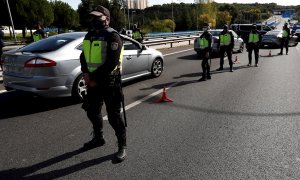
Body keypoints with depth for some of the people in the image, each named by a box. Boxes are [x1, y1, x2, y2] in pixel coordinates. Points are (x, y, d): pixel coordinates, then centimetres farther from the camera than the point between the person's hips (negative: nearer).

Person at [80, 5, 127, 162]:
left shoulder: (112, 36, -12)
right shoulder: (90, 35, 13)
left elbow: (112, 63, -21)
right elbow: (83, 56, 12)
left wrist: (94, 78, -17)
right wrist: (86, 73, -6)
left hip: (109, 82, -8)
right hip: (93, 81, 8)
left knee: (113, 116, -2)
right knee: (92, 112, 19)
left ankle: (122, 146, 15)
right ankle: (98, 138, 41)